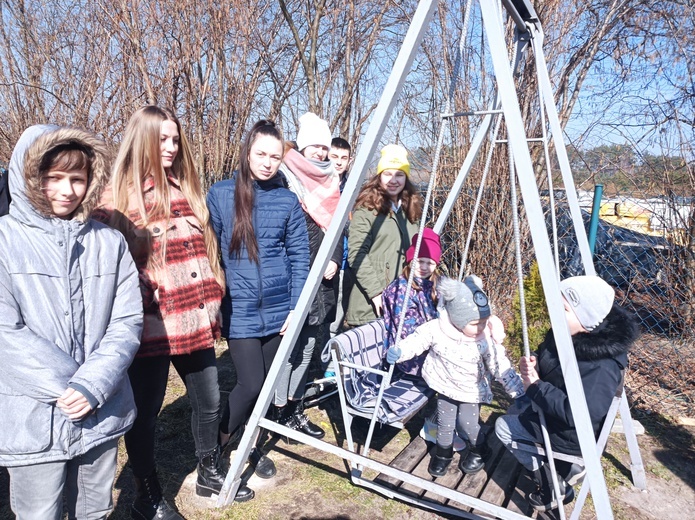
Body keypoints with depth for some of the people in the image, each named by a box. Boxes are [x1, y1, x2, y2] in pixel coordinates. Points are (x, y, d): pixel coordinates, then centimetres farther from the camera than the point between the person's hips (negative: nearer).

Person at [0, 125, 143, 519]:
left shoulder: (110, 242, 3)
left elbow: (127, 321, -1)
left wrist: (93, 386, -14)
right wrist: (68, 387, -15)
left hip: (103, 416, 3)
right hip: (35, 422, -2)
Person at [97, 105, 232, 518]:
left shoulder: (188, 191, 12)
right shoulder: (118, 198, -6)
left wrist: (213, 302, 15)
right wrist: (145, 299, -14)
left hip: (195, 323, 6)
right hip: (151, 327, -6)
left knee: (209, 401, 16)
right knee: (146, 413, 8)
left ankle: (211, 473, 38)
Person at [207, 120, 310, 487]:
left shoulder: (288, 200, 0)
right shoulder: (220, 194, -3)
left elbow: (299, 255, 2)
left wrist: (296, 305, -3)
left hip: (278, 308, 3)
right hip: (239, 310, -2)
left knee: (268, 383, 13)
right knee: (251, 383, -6)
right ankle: (218, 445, 22)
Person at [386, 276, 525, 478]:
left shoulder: (486, 339, -22)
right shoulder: (436, 329, -25)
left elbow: (500, 365, -13)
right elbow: (417, 340, -14)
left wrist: (518, 391, -12)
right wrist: (398, 351, -33)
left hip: (471, 390, -1)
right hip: (446, 386, 1)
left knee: (467, 424, -4)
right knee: (445, 423, 10)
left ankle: (478, 450, 30)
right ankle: (443, 453, 40)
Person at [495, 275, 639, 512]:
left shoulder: (601, 366, -36)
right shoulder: (565, 334, -11)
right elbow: (548, 360, 7)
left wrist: (535, 387, -28)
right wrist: (533, 363, -14)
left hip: (574, 434, -9)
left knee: (504, 427, 1)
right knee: (517, 411, 25)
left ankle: (555, 488, 11)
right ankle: (568, 466, 24)